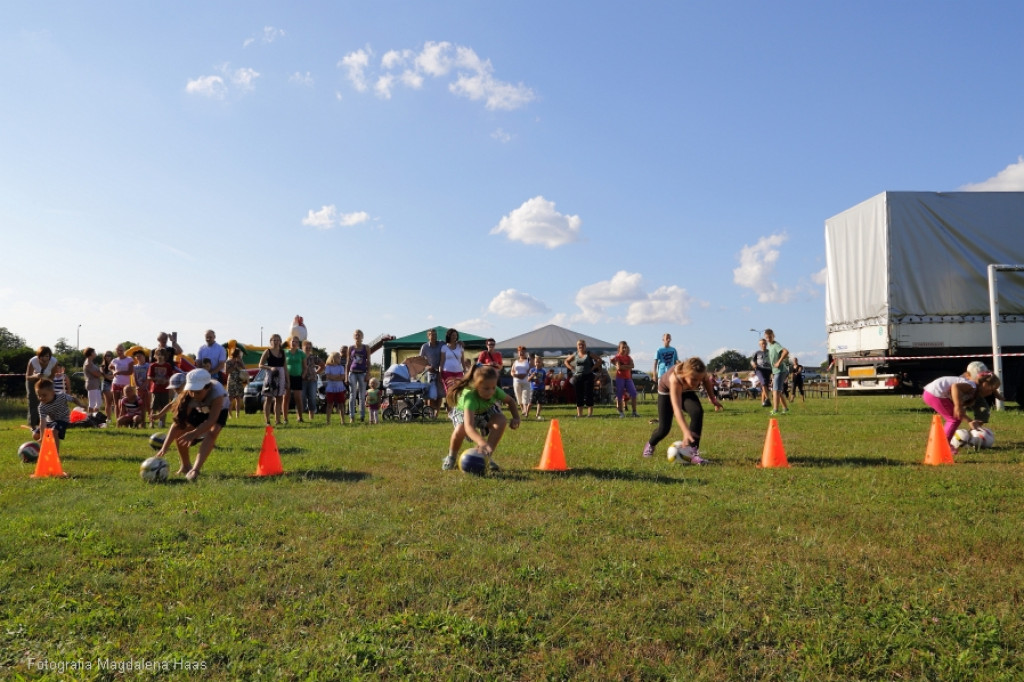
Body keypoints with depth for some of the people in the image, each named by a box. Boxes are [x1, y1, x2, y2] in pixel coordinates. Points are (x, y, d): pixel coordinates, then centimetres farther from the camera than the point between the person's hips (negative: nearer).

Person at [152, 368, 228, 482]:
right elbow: (178, 422, -35)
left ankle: (195, 470, -32)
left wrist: (193, 434, -61)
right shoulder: (188, 396, -33)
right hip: (199, 410, 4)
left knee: (212, 433, -31)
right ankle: (186, 466, 8)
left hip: (218, 411, -3)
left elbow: (212, 420, -48)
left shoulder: (217, 392, -44)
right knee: (179, 431, -14)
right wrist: (164, 447, -42)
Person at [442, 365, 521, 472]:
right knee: (460, 430, -36)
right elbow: (469, 426, -58)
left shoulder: (495, 391, -30)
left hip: (485, 411, 4)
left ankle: (487, 457, -11)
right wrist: (483, 443, -74)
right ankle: (451, 457, -2)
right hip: (463, 411, -4)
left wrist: (516, 418, -22)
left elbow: (510, 400, -6)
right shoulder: (469, 396, -45)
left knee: (501, 420, -26)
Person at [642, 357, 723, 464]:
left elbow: (707, 380, -6)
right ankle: (650, 444, 31)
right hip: (667, 390, -3)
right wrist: (686, 431, -64)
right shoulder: (675, 379, -47)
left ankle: (692, 452, -18)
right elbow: (677, 408, -54)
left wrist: (713, 398, -1)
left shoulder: (700, 374, -34)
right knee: (664, 428, -6)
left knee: (697, 412, -26)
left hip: (686, 391, 4)